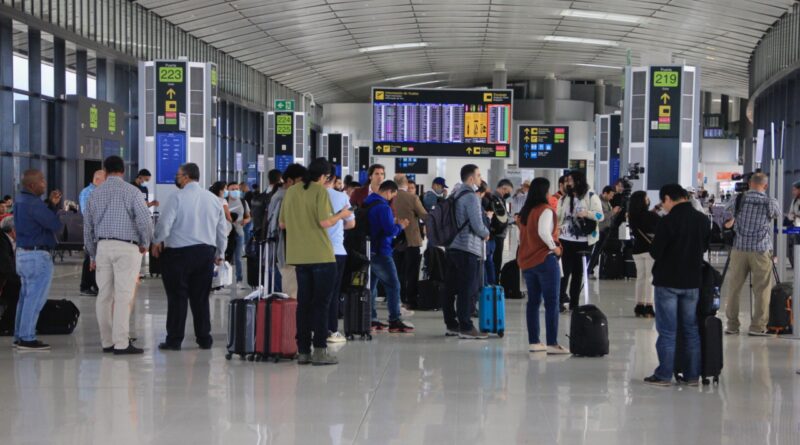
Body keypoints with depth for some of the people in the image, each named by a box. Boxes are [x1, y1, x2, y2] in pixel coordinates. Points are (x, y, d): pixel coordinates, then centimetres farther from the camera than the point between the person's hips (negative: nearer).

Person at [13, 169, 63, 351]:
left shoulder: (20, 200, 10)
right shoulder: (34, 204, -21)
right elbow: (56, 226, -19)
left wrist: (52, 204, 1)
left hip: (23, 253, 10)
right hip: (38, 256, -10)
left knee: (26, 296, 15)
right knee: (35, 298, -5)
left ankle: (19, 336, 19)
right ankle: (27, 339, -4)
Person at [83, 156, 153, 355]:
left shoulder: (95, 194, 11)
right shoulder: (131, 191, -3)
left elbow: (87, 227, 15)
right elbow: (145, 220, -12)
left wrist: (93, 255, 23)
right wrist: (145, 243, 5)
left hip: (102, 247, 5)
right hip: (126, 247, -5)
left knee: (104, 295, 8)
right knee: (123, 295, -6)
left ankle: (107, 342, 11)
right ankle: (121, 343, -8)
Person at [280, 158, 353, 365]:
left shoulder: (291, 191, 8)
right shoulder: (320, 191, -9)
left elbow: (282, 224, 13)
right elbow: (325, 222, -18)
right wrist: (341, 215, -1)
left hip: (298, 256, 5)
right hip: (321, 255, -5)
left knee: (303, 302, 11)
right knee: (321, 302, 1)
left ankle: (303, 350, 11)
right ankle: (319, 350, -2)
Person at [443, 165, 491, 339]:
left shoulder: (455, 195, 14)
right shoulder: (471, 197, -13)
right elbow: (478, 225, -17)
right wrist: (486, 233, 4)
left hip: (452, 247, 9)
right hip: (468, 249, -9)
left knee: (451, 288, 11)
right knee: (469, 290, -6)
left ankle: (451, 324, 18)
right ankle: (465, 327, -6)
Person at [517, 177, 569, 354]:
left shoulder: (524, 212, 11)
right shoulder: (545, 210, -12)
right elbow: (543, 232, -26)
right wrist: (554, 247, -12)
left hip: (526, 261, 8)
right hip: (545, 260, -8)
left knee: (533, 301, 12)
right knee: (551, 303, -4)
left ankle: (533, 342, 14)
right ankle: (552, 343, -8)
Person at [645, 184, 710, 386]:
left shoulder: (668, 221, -17)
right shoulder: (702, 219, 1)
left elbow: (655, 252, -14)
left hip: (668, 281, -5)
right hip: (693, 281, 5)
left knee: (667, 330, 1)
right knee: (691, 328, 12)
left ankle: (664, 375, 4)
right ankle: (692, 375, 15)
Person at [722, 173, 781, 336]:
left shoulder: (739, 199, 0)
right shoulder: (770, 202, -4)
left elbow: (726, 211, 12)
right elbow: (777, 214, 16)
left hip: (739, 249, 2)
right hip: (761, 250, -2)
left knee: (733, 288, 9)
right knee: (762, 290, 4)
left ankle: (732, 325, 13)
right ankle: (758, 326, 2)